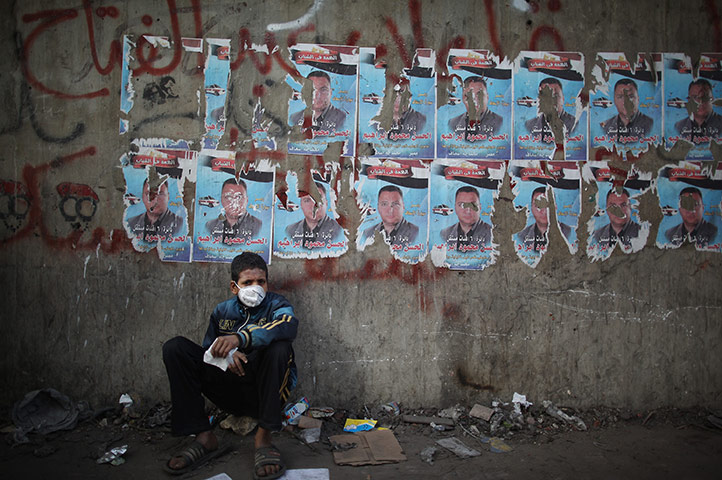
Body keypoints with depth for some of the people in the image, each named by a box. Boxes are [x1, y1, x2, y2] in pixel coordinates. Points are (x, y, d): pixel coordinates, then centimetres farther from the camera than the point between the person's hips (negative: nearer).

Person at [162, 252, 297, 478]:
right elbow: (208, 351, 12)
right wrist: (225, 354, -13)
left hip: (264, 391, -3)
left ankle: (263, 437, -24)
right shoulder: (222, 311, 11)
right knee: (174, 348, -9)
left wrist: (240, 338, -41)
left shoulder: (276, 305, -2)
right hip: (229, 392, 4)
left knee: (279, 347, -33)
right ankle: (204, 438, -15)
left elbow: (289, 325, -27)